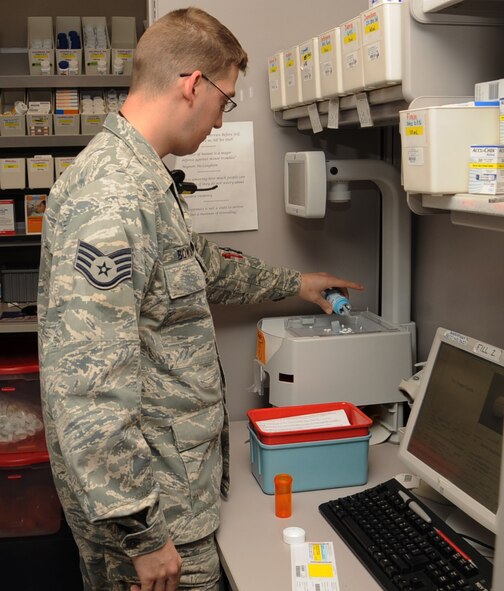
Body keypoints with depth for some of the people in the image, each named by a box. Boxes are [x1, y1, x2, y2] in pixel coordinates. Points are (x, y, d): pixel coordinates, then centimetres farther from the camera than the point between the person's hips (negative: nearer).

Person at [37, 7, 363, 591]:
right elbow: (86, 385, -29)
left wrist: (292, 282, 33)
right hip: (151, 499, -9)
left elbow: (203, 266, 27)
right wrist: (140, 534, -24)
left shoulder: (139, 176, 10)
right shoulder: (111, 195, -25)